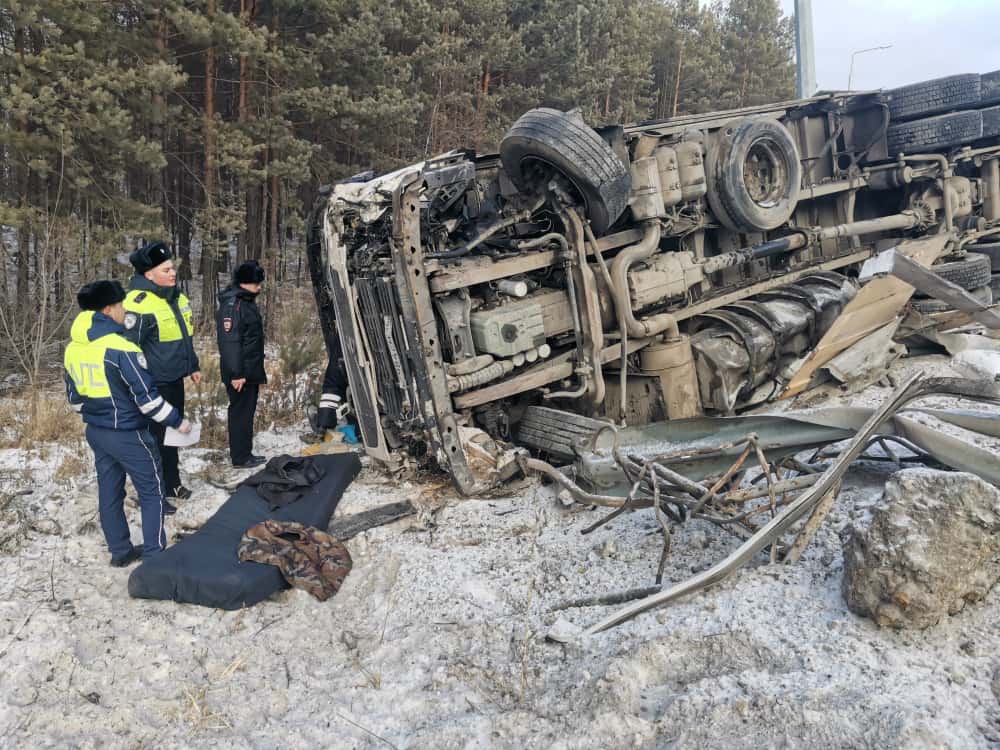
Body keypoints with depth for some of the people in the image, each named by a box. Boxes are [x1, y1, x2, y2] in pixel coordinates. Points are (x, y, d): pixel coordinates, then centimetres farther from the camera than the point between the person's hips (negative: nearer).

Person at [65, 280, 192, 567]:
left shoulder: (72, 349, 3)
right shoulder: (120, 348, -22)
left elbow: (74, 396, 13)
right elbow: (146, 396, -21)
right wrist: (177, 420, -10)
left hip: (95, 432, 8)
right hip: (128, 434, -8)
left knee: (109, 491, 16)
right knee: (152, 492, 5)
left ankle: (120, 551, 26)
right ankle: (155, 555, 9)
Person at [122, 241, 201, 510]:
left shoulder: (176, 297, 8)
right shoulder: (138, 305, -21)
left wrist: (193, 366, 24)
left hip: (175, 380, 9)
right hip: (153, 385, -9)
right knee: (154, 438, 2)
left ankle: (172, 483, 36)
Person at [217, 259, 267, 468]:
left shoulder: (247, 301, 14)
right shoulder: (231, 304, -17)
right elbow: (229, 341, -23)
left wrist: (258, 372, 22)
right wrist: (236, 373, -25)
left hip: (251, 371, 10)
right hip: (240, 373, -10)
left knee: (247, 412, 15)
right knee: (240, 413, -2)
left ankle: (246, 453, 24)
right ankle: (240, 458, 6)